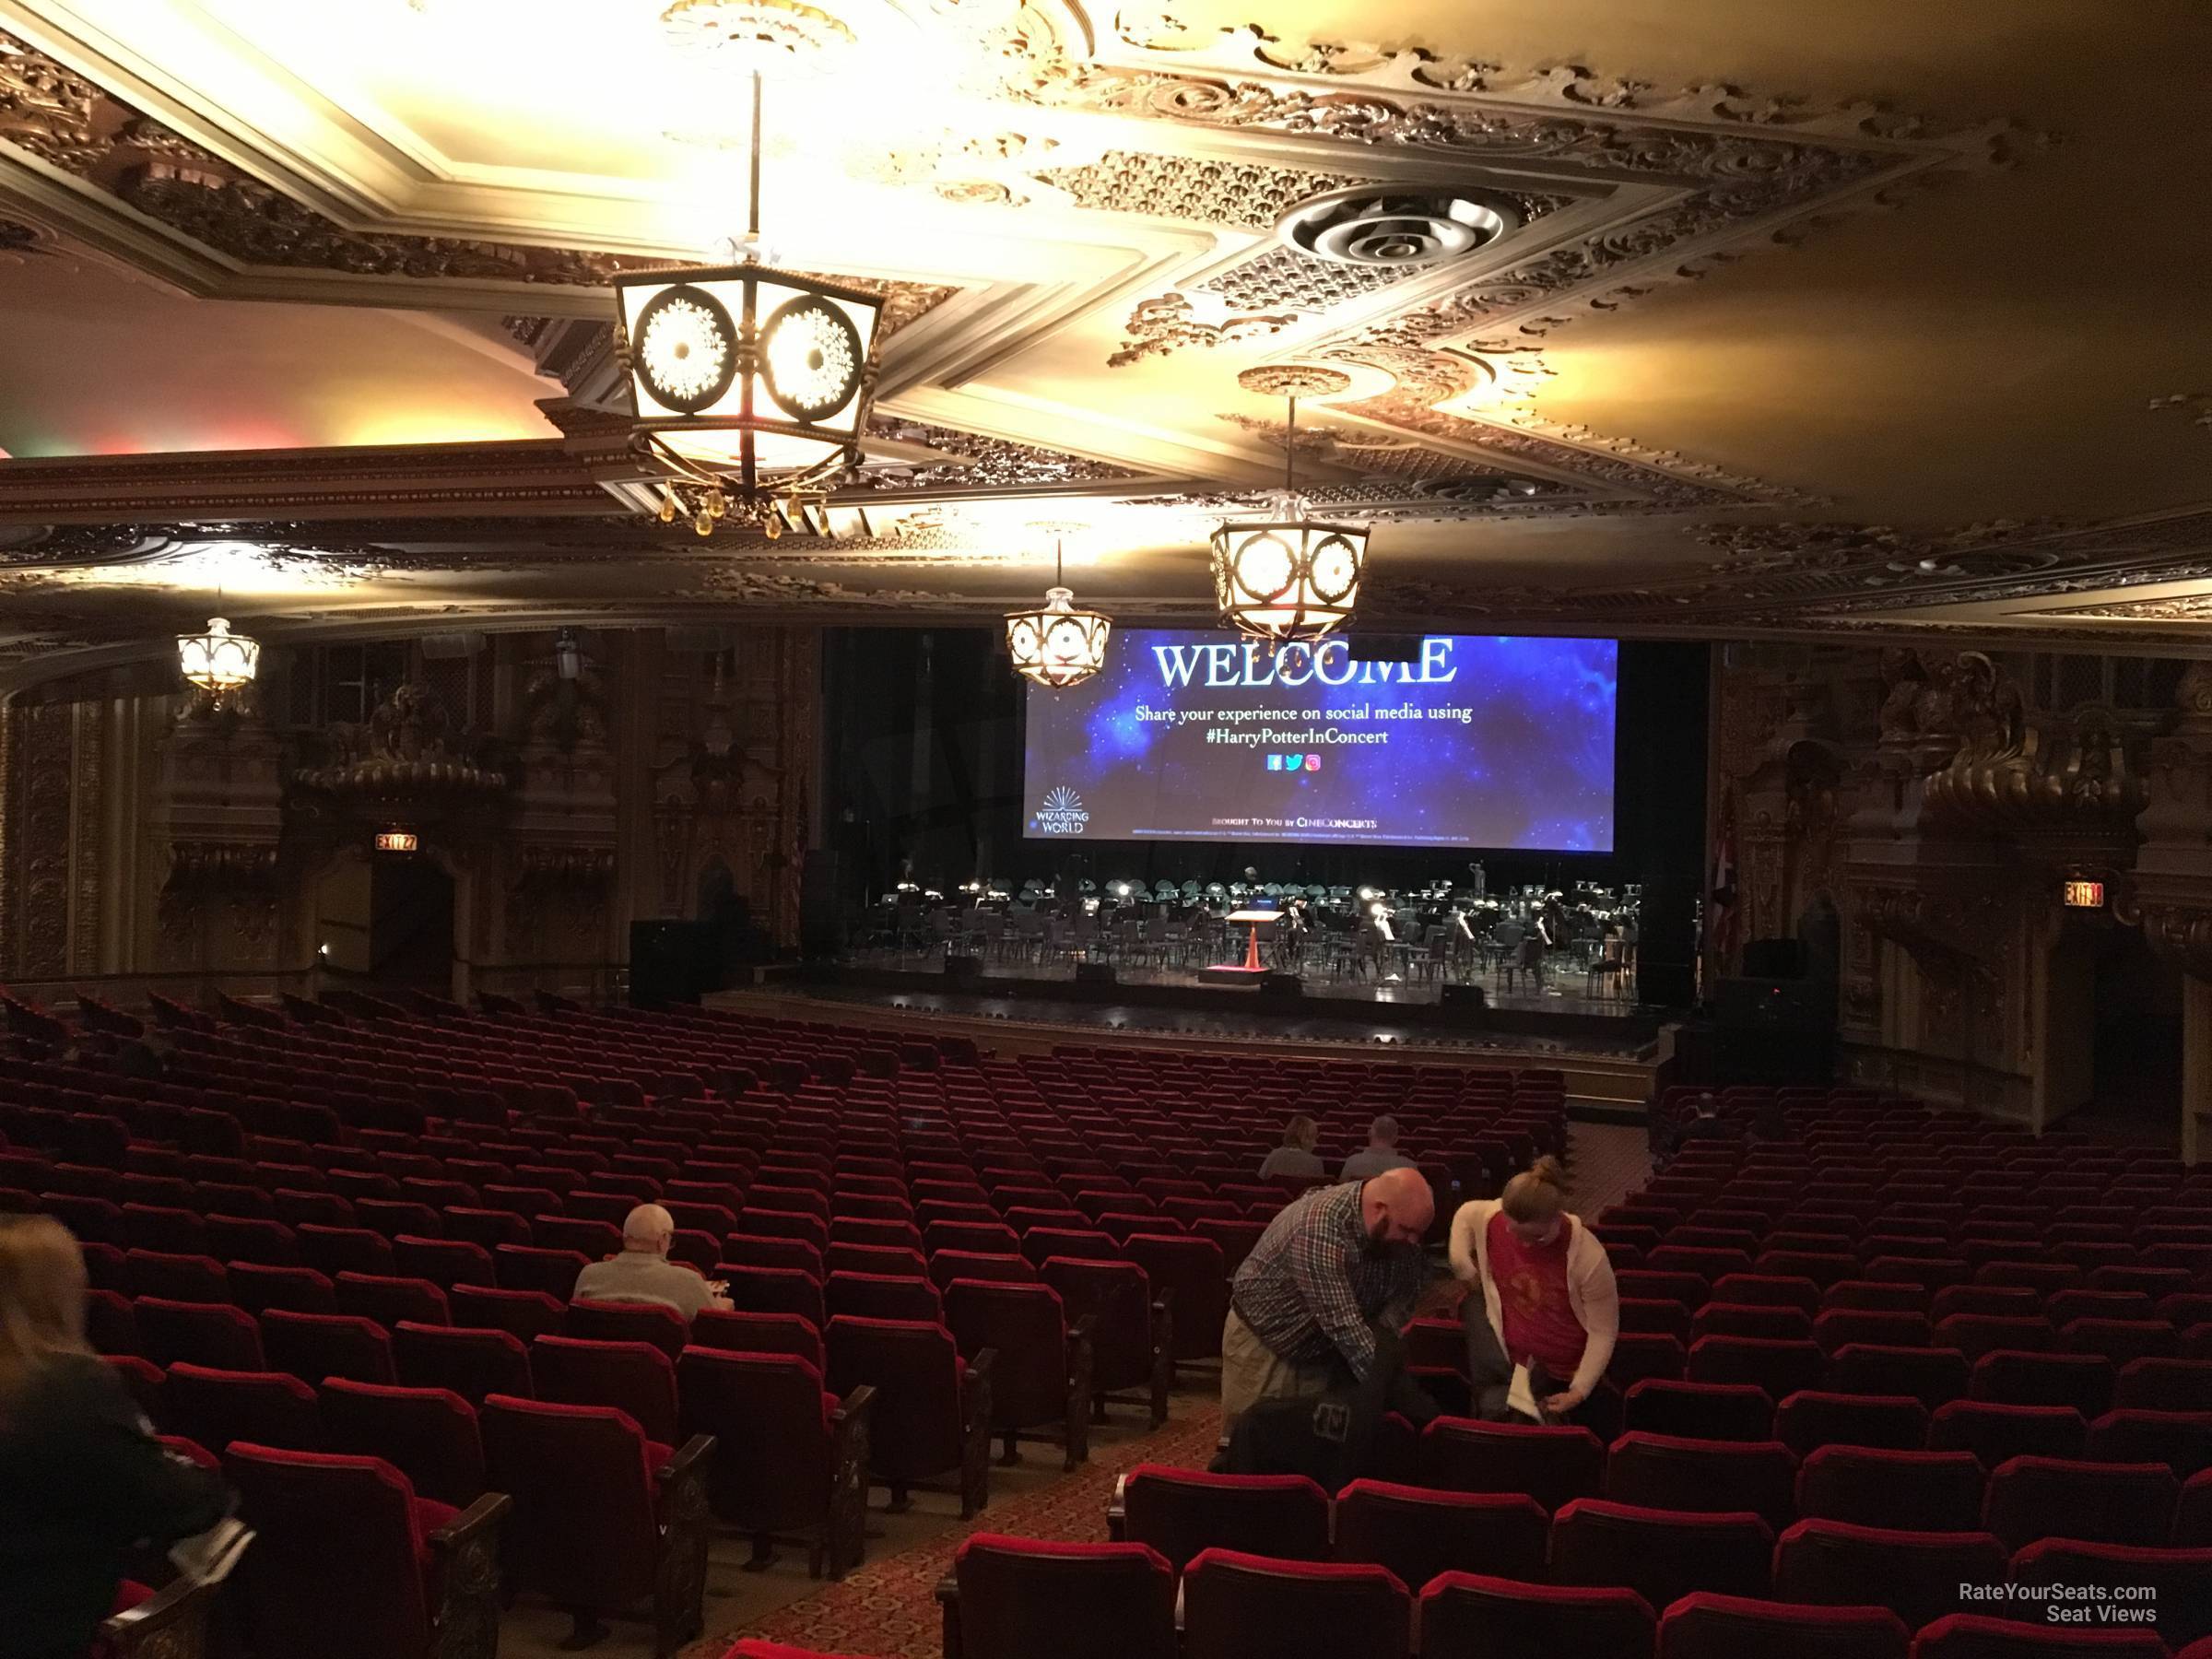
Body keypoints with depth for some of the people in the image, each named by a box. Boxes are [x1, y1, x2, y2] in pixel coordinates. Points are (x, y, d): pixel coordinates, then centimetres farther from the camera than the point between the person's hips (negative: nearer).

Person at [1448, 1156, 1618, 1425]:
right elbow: (1466, 1213, 7)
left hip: (1560, 1377, -3)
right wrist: (1462, 1264, -2)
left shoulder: (1588, 1256, -28)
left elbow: (1603, 1332, -18)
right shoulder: (1491, 1219, -20)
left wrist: (1579, 1390, -21)